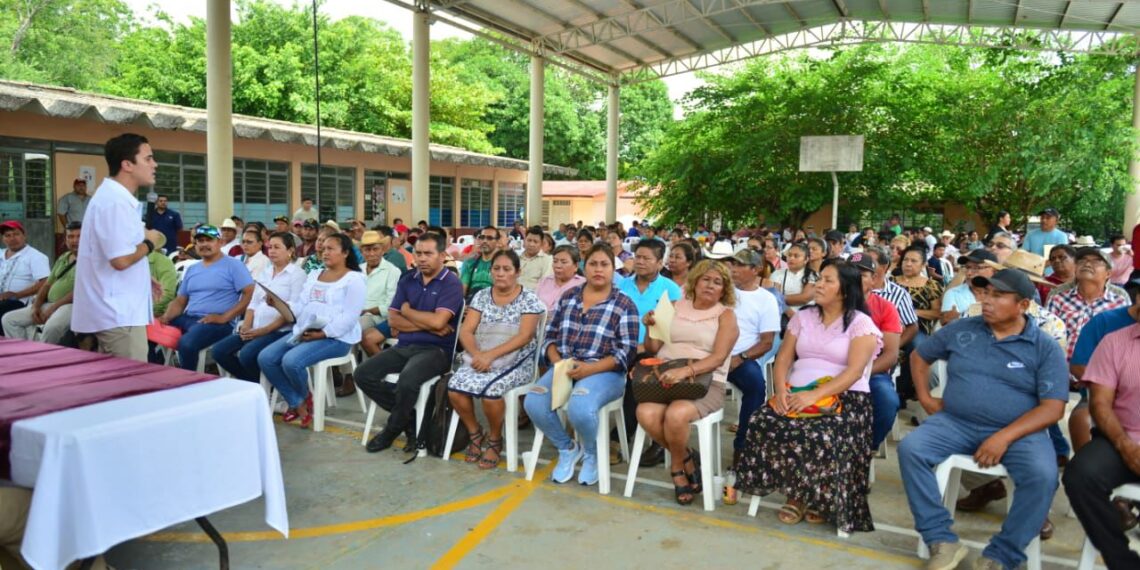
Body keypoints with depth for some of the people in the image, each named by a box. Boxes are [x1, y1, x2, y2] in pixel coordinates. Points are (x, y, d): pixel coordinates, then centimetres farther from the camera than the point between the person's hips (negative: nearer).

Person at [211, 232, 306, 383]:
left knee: (247, 354, -29)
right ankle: (253, 383, 9)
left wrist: (265, 330, -18)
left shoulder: (297, 274, -4)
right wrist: (246, 326, -3)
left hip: (280, 330, -7)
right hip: (255, 329, 7)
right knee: (219, 350, -8)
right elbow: (253, 302, 15)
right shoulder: (263, 272, 18)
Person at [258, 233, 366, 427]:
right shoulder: (313, 275, 20)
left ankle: (304, 397, 6)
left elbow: (349, 317, -15)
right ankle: (297, 403, 4)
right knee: (265, 358, -9)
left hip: (336, 337, -8)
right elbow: (298, 306, 12)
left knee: (291, 361, -28)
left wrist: (323, 333, -23)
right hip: (303, 332, 8)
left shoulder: (354, 279, -5)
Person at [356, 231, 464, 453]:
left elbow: (438, 321, -19)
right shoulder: (407, 280, 11)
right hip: (404, 346, 6)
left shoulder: (451, 283, -6)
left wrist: (407, 311, -3)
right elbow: (393, 320, 3)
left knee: (407, 381, -33)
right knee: (363, 374, -11)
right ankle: (409, 415, 4)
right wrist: (427, 324, -10)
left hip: (436, 349, -6)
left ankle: (392, 428, -2)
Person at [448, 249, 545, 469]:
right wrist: (477, 354, -17)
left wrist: (490, 355, -21)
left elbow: (524, 337, -13)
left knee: (490, 390, -32)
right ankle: (475, 433, 4)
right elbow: (466, 331, 4)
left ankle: (495, 439, -2)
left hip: (515, 363, -4)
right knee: (455, 387, -23)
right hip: (481, 358, 4)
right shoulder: (481, 296, 9)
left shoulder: (529, 299, -3)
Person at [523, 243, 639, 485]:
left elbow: (626, 353, -7)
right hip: (564, 367, 4)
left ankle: (591, 453, 2)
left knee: (579, 408, -34)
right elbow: (550, 335, 12)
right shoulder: (568, 297, 13)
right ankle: (567, 448, 7)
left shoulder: (624, 305, 0)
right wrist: (557, 362, -8)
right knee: (533, 403, -22)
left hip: (603, 372, -4)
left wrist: (589, 369, -18)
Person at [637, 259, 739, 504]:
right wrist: (650, 328, -5)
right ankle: (686, 460, -1)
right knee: (646, 414, -28)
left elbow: (718, 358, -12)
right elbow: (653, 349, 16)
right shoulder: (676, 307, 15)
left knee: (676, 414, -34)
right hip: (666, 378, 3)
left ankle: (677, 466, -1)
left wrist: (686, 371, -28)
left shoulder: (726, 315, 4)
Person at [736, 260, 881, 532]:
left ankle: (821, 499, -5)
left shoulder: (861, 323, -1)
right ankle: (794, 493, -5)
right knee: (764, 423, -25)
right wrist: (781, 389, -11)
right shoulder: (803, 317, 14)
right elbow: (783, 358, 10)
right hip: (797, 394, 4)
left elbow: (854, 371, -13)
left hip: (845, 397, -4)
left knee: (822, 436, -35)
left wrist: (816, 395, -25)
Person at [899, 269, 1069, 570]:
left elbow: (1053, 408, -8)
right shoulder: (960, 329, 6)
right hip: (956, 423, 2)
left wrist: (1004, 437, -20)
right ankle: (942, 541, -16)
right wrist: (925, 398, 8)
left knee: (1042, 475, -32)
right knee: (910, 448, -24)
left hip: (1019, 432, -2)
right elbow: (919, 356, 21)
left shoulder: (1046, 348, -1)